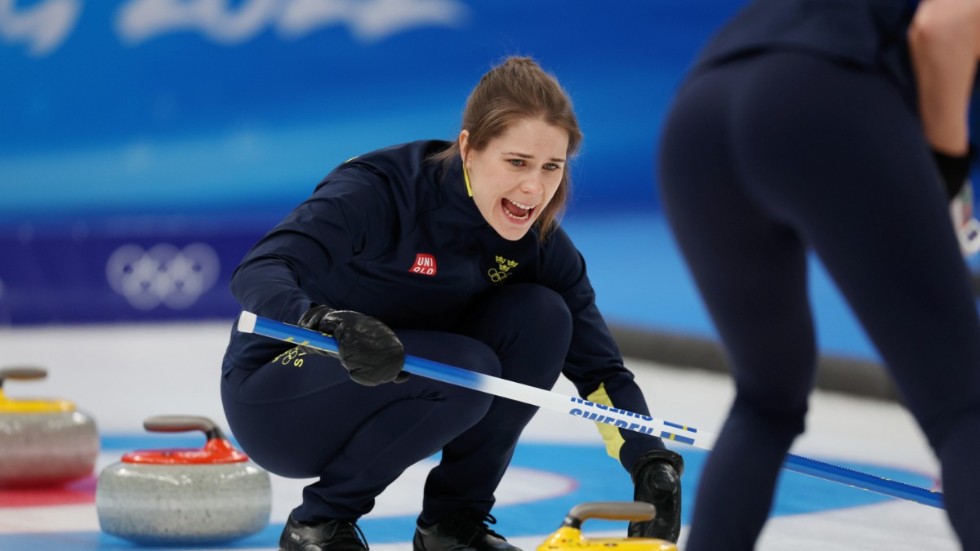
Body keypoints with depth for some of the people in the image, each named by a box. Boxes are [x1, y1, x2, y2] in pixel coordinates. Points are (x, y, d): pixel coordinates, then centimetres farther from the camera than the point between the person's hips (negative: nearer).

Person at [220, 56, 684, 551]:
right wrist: (330, 323, -58)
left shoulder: (537, 240, -9)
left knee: (540, 315, -14)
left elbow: (600, 367, -8)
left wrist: (653, 464, -24)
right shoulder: (382, 188, -26)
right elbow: (258, 273, -38)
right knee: (462, 371, -31)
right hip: (275, 398, -6)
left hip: (384, 404, 6)